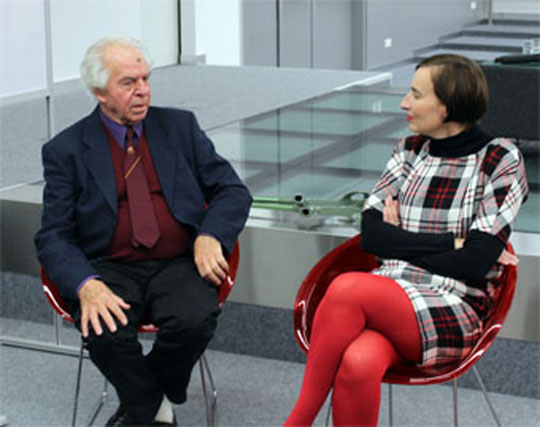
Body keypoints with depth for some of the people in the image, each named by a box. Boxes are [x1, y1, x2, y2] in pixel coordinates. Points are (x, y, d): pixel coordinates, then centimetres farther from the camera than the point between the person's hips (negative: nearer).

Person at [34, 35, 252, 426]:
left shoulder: (180, 127, 10)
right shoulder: (66, 150, 3)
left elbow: (233, 191, 10)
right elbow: (54, 237, -1)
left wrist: (210, 236, -12)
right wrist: (86, 286, -22)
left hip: (179, 264, 1)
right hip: (112, 269, -1)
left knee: (196, 320, -30)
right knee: (105, 330, -32)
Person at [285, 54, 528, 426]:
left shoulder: (500, 160, 0)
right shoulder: (410, 151, 15)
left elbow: (475, 263, -9)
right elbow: (370, 233, 4)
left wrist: (401, 241, 1)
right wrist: (448, 244, -7)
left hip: (456, 310, -3)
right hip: (389, 295, 4)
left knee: (346, 288, -33)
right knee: (358, 364, -35)